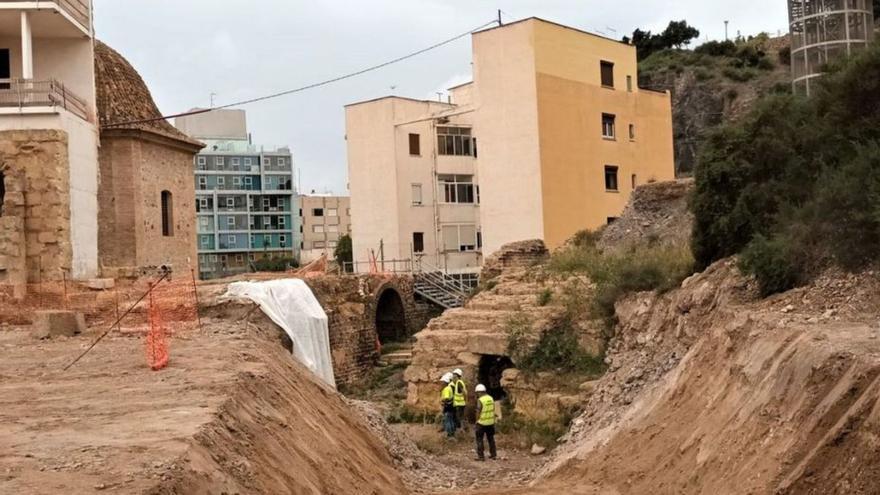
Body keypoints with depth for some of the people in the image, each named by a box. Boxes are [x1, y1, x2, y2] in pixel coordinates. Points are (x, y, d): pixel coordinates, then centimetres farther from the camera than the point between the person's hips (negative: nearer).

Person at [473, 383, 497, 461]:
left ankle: (481, 456, 2)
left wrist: (477, 422, -6)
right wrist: (493, 421, 16)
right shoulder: (491, 398, 4)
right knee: (491, 438, 17)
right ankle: (493, 454, 22)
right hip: (490, 422, 7)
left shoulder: (480, 400, -16)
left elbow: (478, 412, -16)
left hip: (482, 423, -7)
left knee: (479, 439, 2)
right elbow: (493, 410, 8)